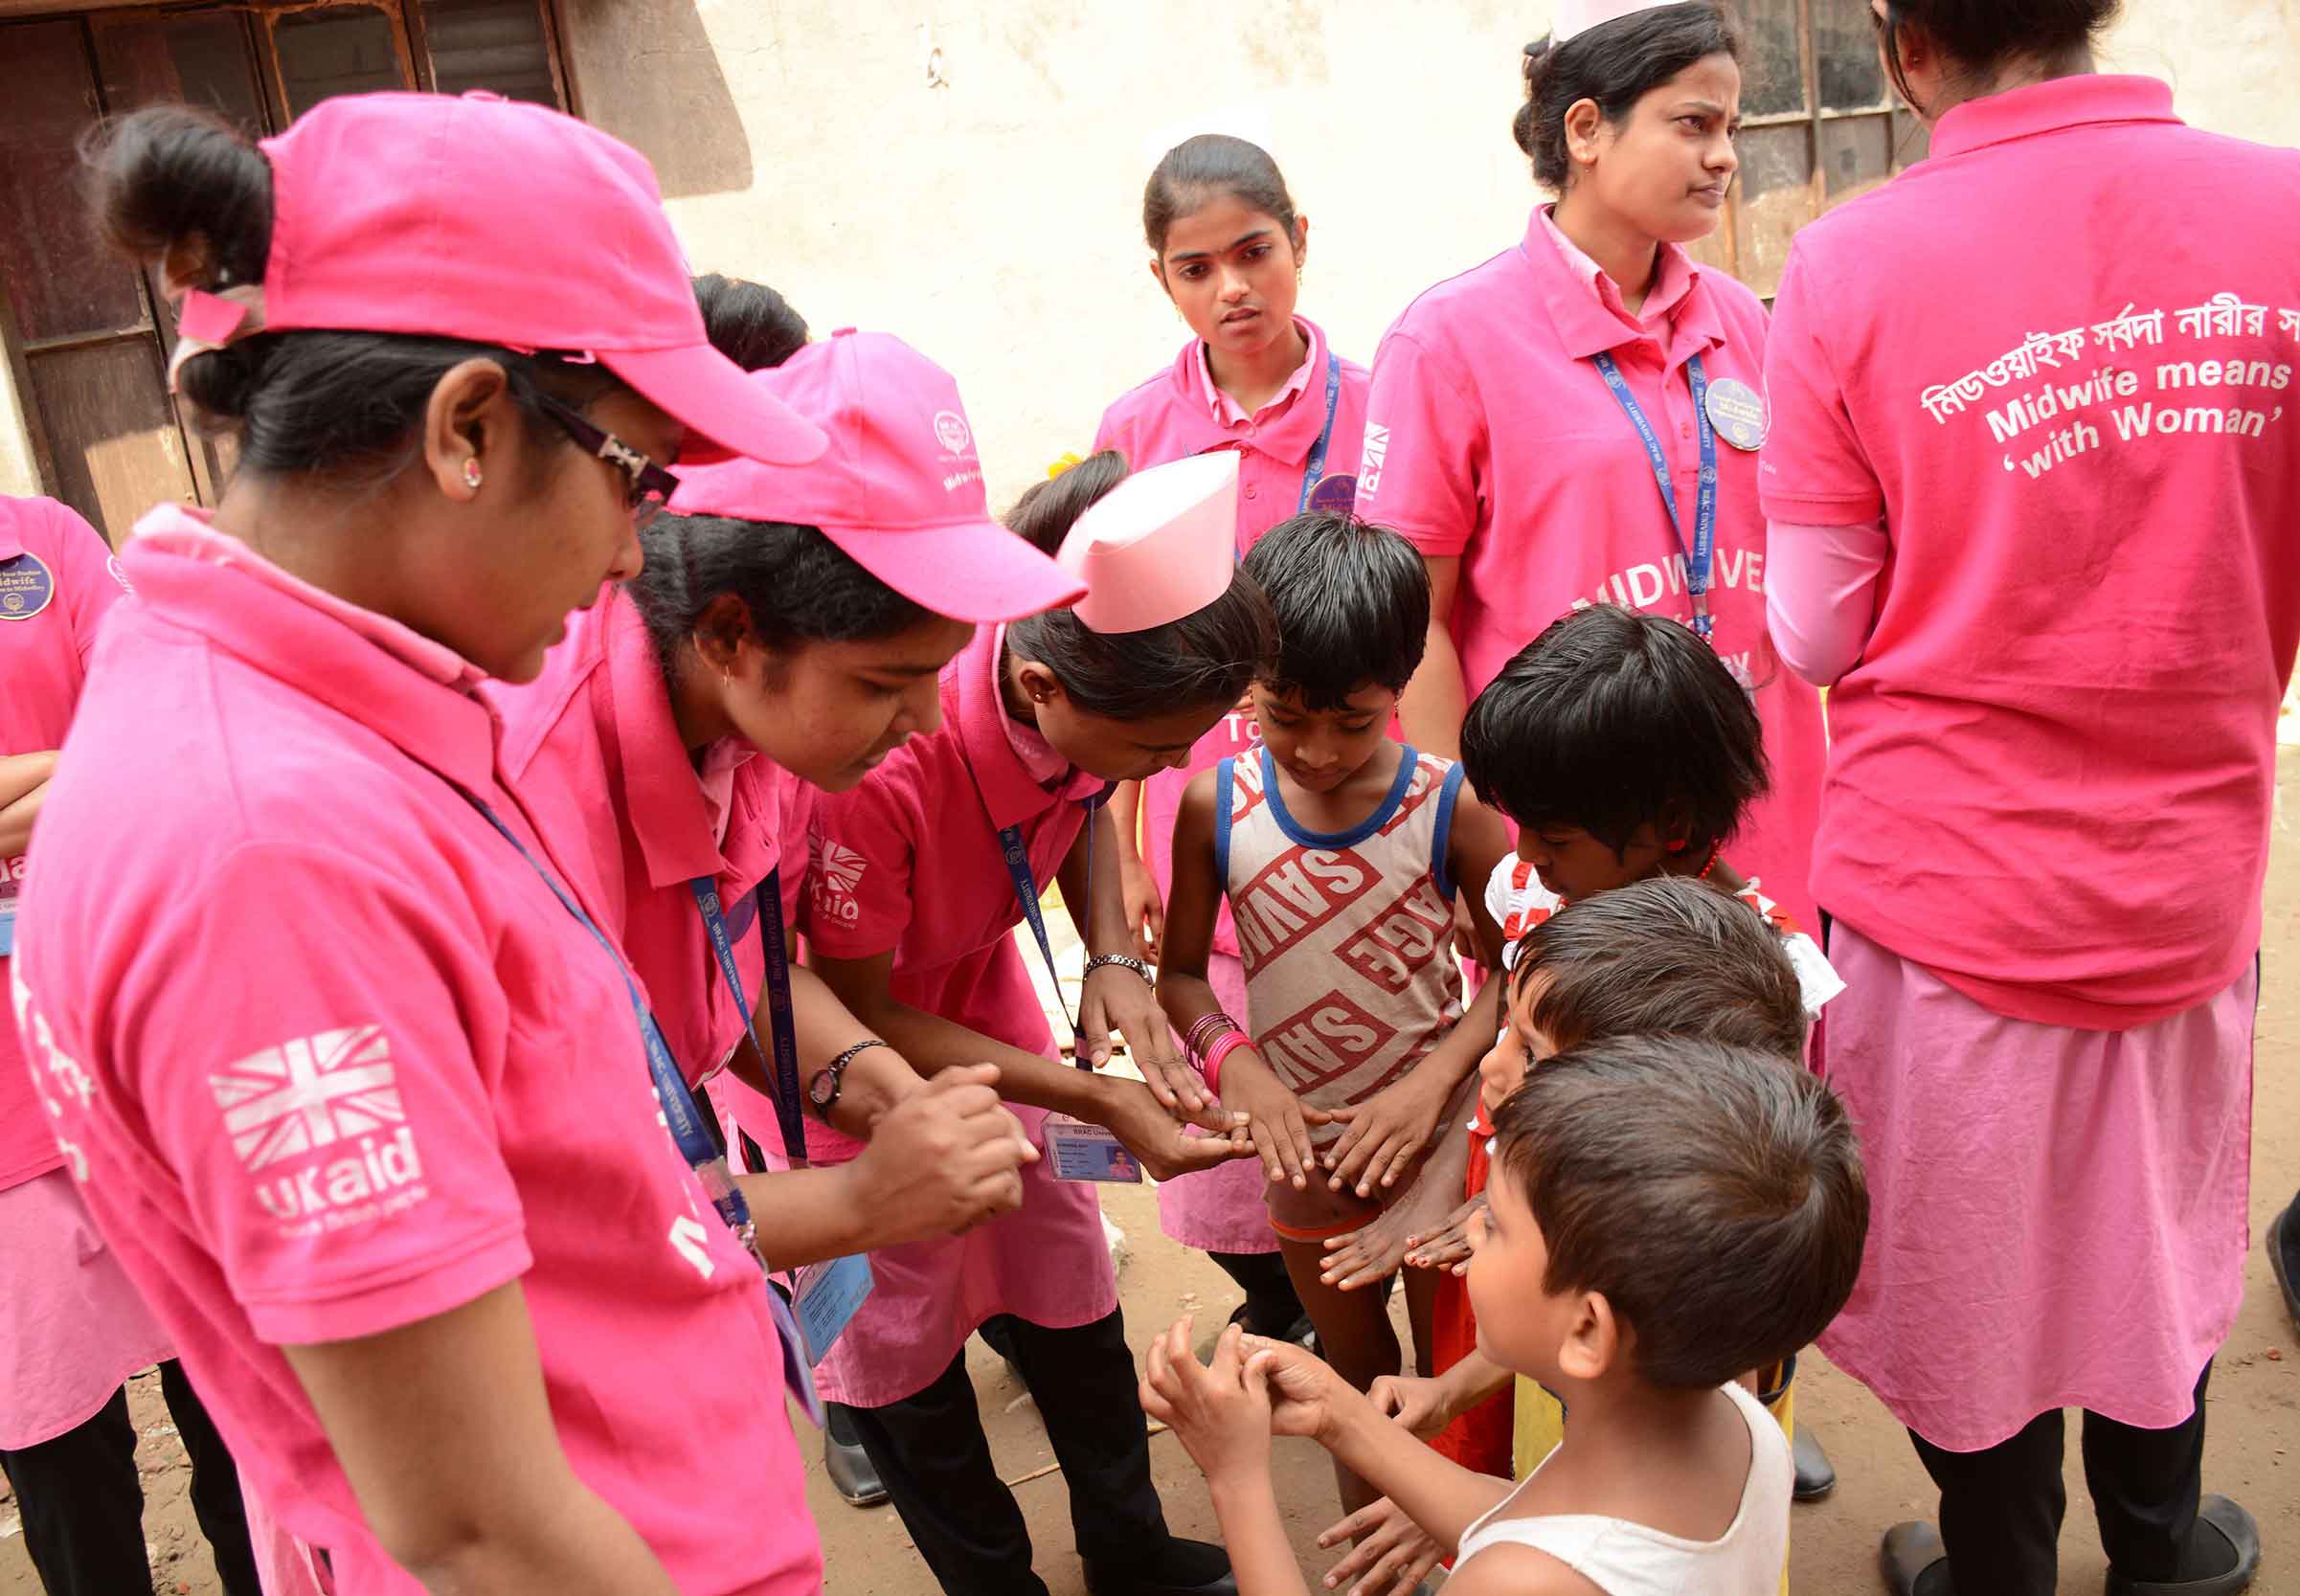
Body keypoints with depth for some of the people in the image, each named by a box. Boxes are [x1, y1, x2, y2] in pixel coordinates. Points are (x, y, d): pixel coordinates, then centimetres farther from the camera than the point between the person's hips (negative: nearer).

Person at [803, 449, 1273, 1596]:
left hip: (978, 985, 6)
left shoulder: (1086, 695, -24)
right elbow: (861, 1012, -26)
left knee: (1065, 1280, 17)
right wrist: (1104, 1102, -28)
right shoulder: (882, 761, -41)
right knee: (901, 1328, 10)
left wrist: (1113, 960, -16)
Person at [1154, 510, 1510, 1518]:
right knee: (1354, 1376, 24)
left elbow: (1510, 970, -9)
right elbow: (1182, 970, -4)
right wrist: (1234, 1064, -20)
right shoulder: (1215, 805, -12)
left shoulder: (1448, 806, -17)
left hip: (1437, 1133, -2)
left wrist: (1436, 1076, -21)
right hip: (1302, 1141, 2)